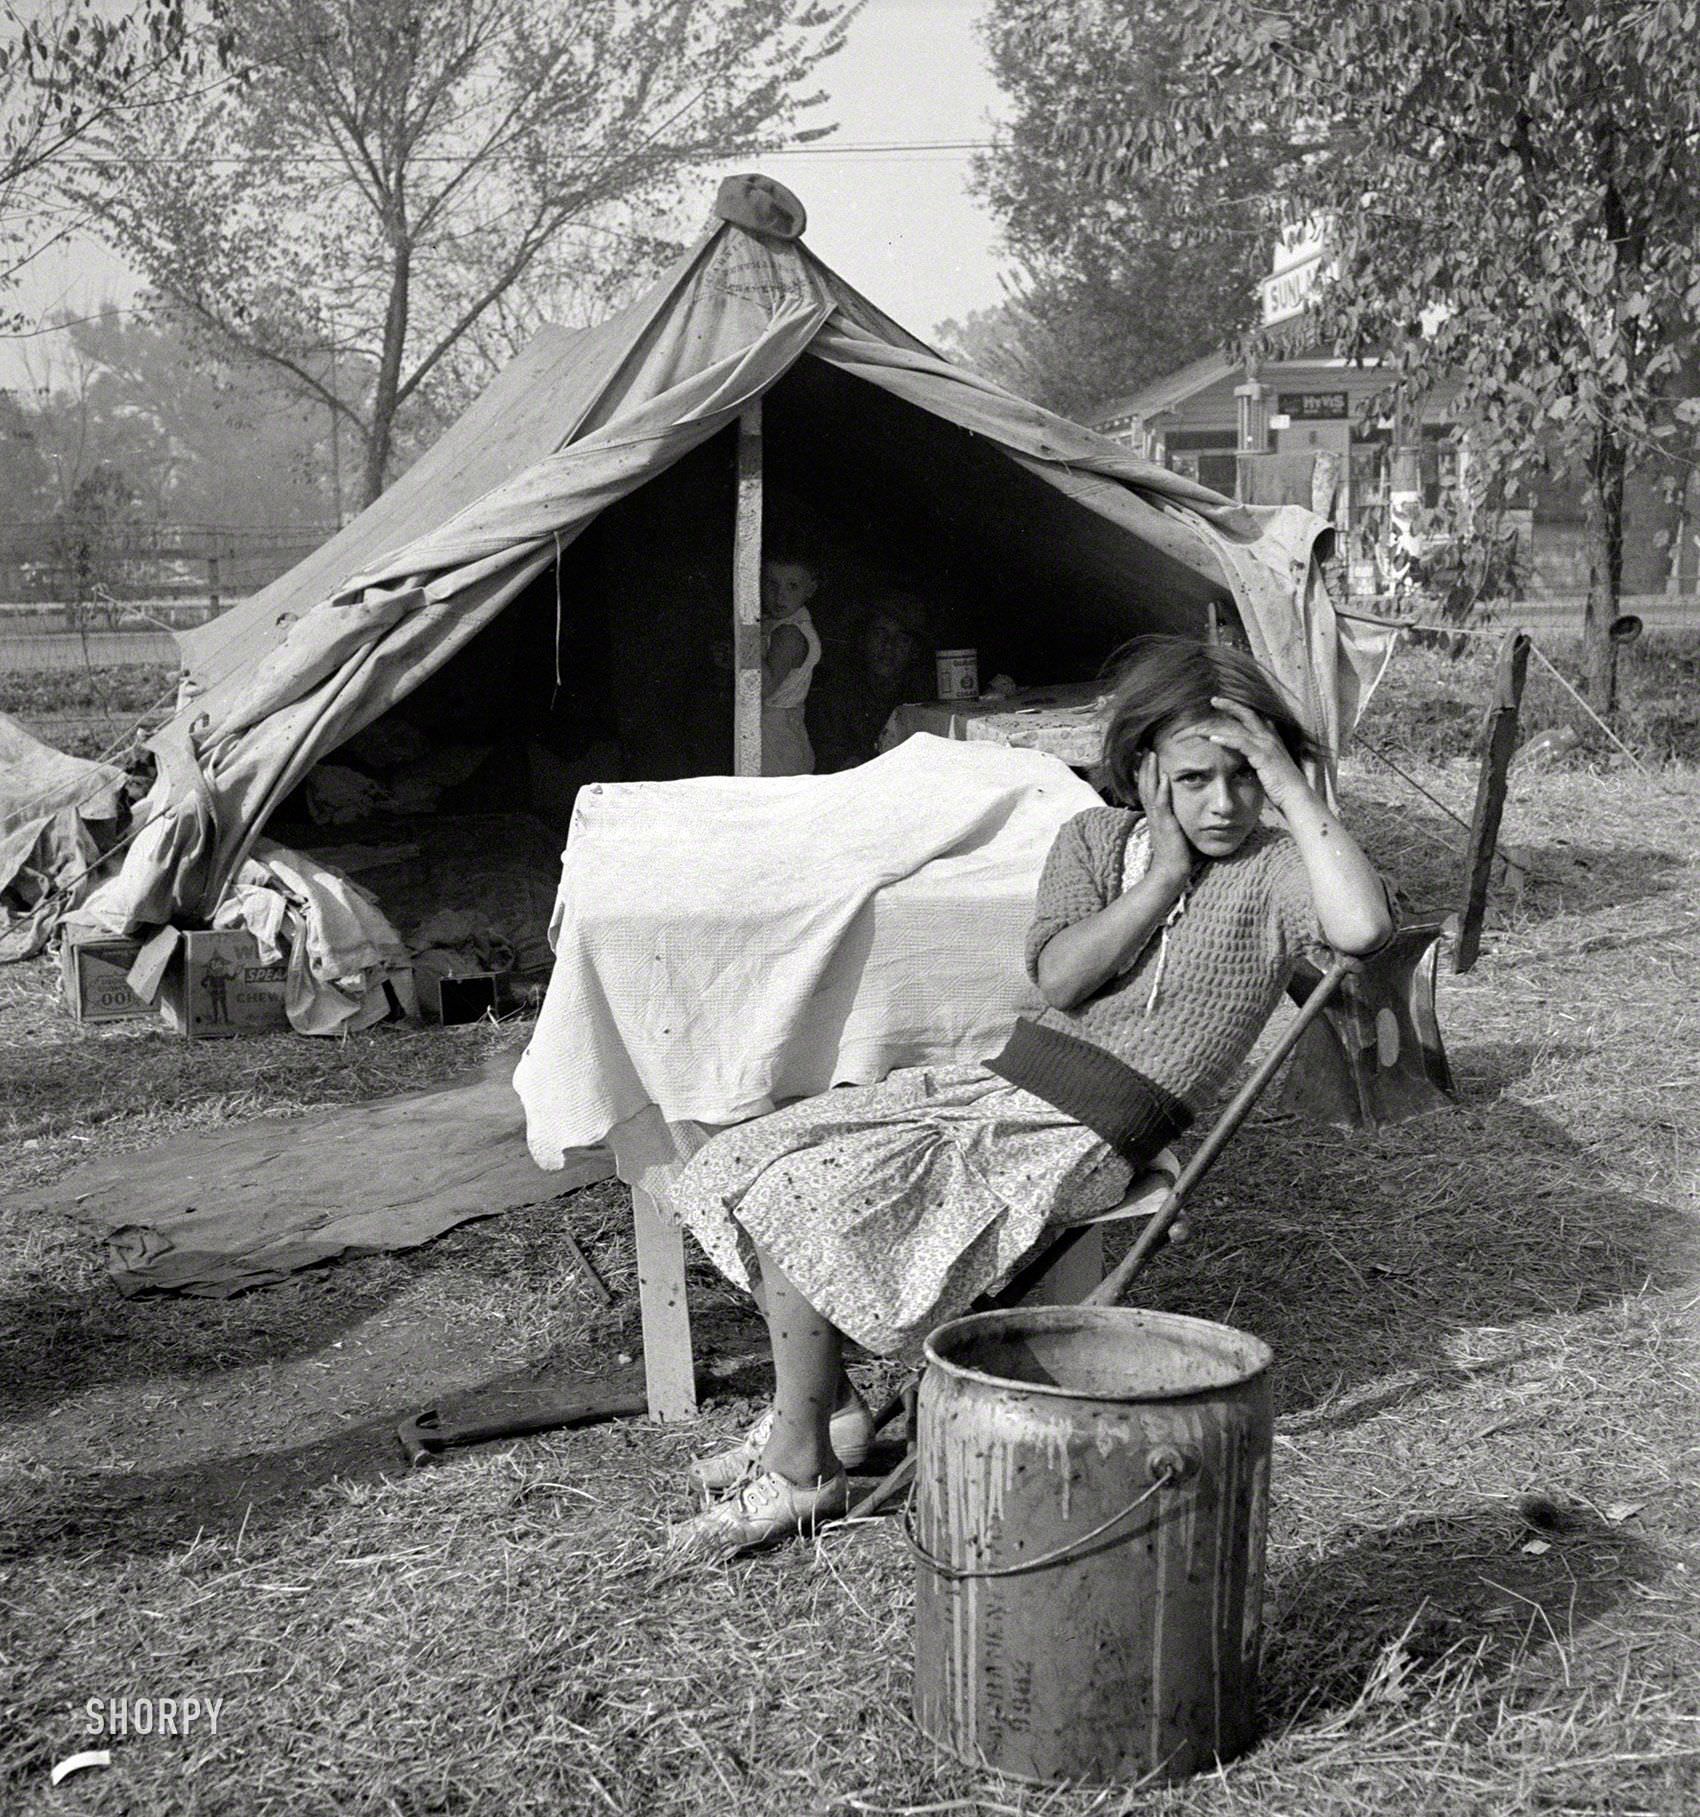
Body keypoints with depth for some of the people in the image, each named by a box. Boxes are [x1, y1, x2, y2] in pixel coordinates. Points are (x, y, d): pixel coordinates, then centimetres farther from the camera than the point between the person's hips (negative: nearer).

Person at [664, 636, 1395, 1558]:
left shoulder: (1273, 870, -5)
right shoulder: (1095, 837, 10)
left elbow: (1364, 926, -28)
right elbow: (1057, 976, -4)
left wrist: (1292, 788, -22)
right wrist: (1161, 879, -11)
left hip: (1083, 1138, -7)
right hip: (1000, 1082, 7)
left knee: (799, 1202, -20)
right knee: (750, 1161, -2)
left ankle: (800, 1466, -3)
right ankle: (821, 1406, 9)